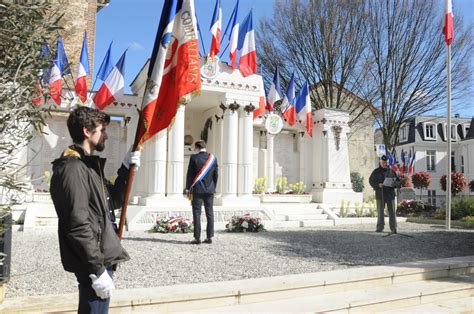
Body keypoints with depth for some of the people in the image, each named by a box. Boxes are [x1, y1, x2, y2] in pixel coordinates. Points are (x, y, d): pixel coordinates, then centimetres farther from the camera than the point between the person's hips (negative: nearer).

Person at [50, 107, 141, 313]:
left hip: (99, 259, 10)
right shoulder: (73, 168, -17)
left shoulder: (89, 165, 14)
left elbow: (113, 202, 21)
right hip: (93, 263, -10)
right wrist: (97, 270, -23)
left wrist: (126, 169, 7)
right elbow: (78, 226, -24)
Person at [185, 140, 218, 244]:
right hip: (209, 190, 4)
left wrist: (188, 188, 3)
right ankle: (209, 237, 10)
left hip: (197, 190, -3)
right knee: (209, 213, 8)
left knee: (197, 214, 0)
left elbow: (190, 174, -5)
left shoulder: (194, 157, -7)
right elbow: (215, 175, 8)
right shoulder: (213, 158, 4)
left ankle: (197, 238, 0)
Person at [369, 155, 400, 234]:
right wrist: (378, 185, -13)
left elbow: (398, 182, 12)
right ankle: (380, 228, 9)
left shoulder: (391, 171, 11)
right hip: (380, 194, -1)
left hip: (390, 194, 1)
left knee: (392, 212, -1)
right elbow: (371, 181, 4)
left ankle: (393, 228, 2)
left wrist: (395, 184, -12)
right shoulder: (376, 172, 7)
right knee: (380, 212, 2)